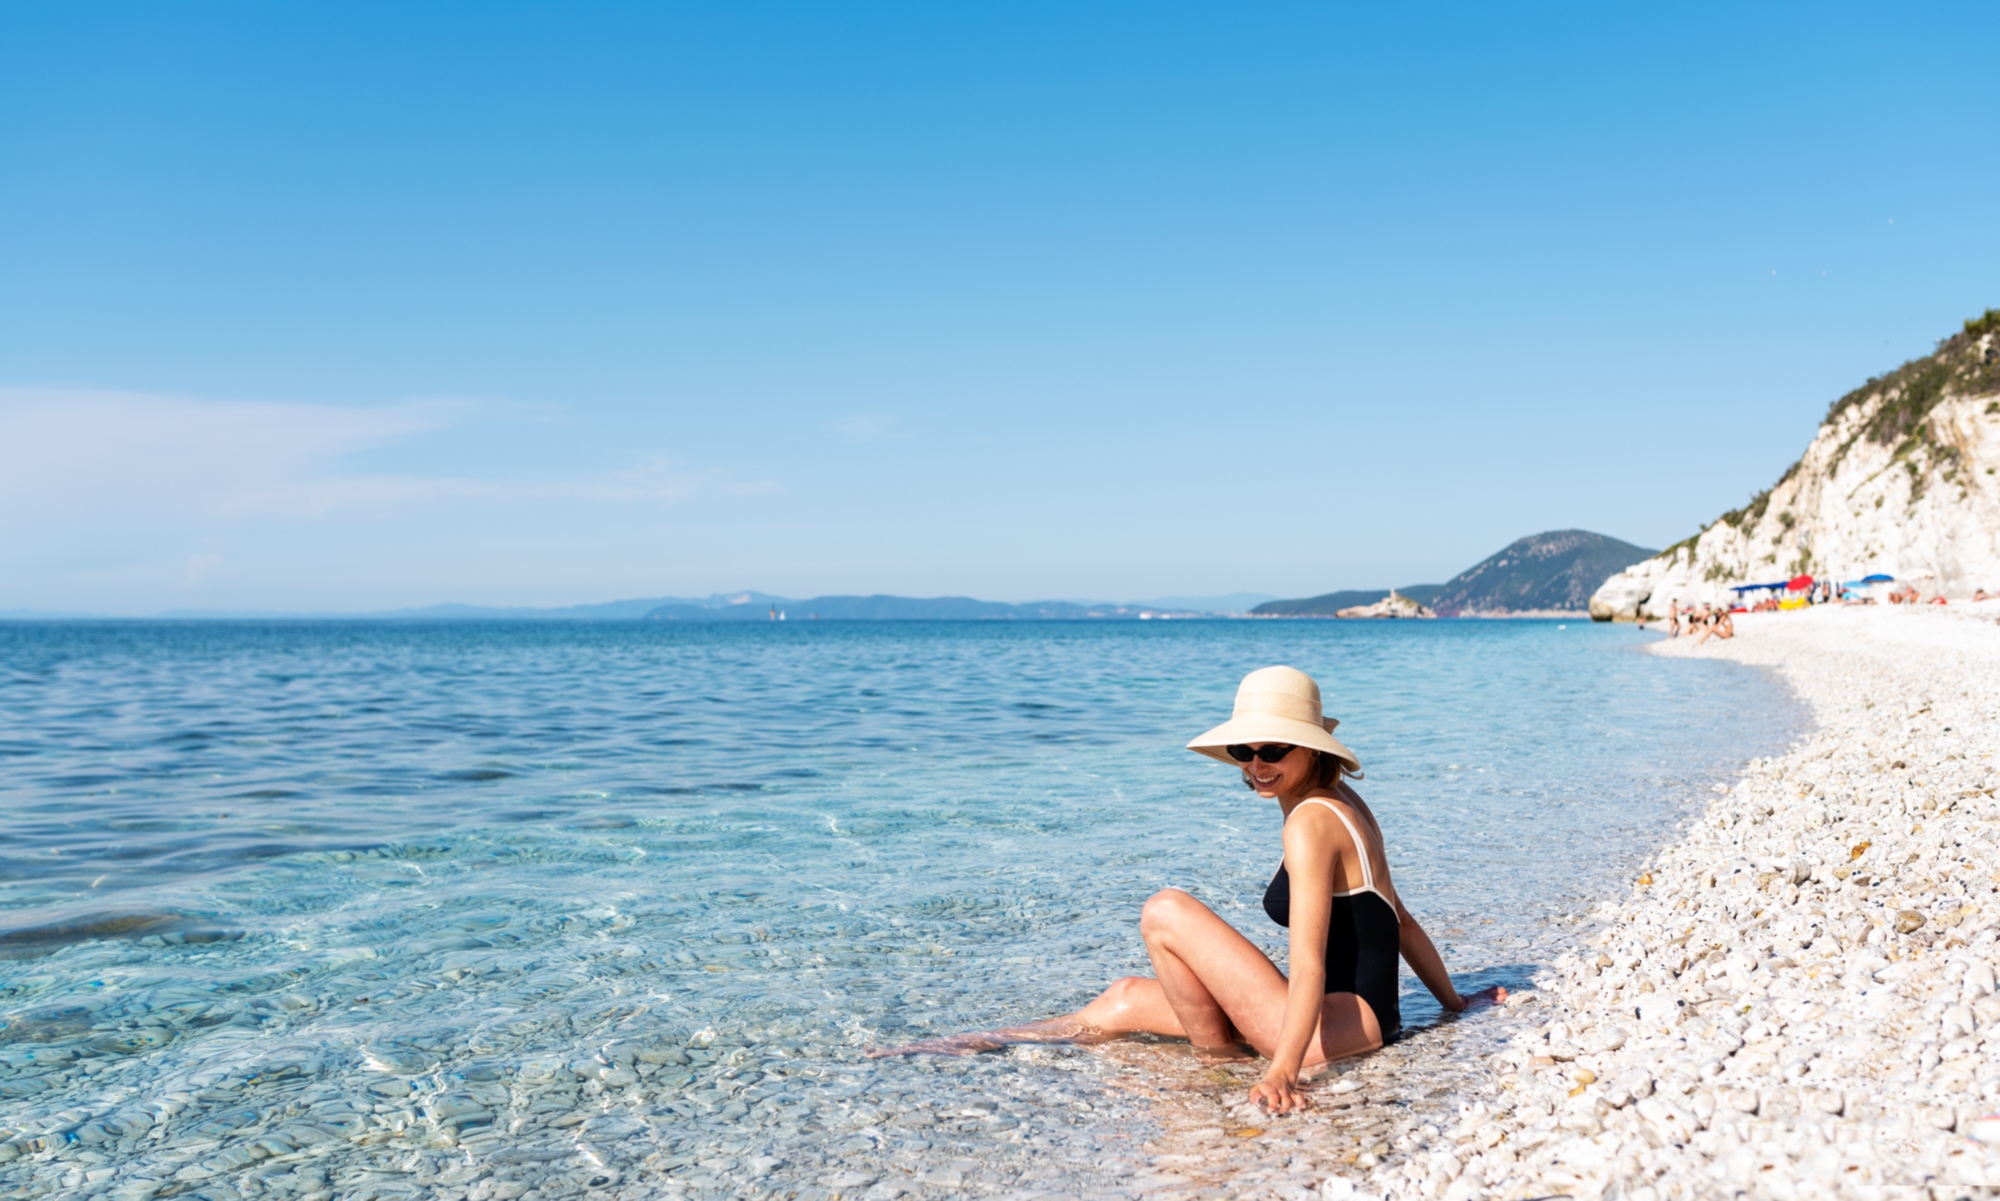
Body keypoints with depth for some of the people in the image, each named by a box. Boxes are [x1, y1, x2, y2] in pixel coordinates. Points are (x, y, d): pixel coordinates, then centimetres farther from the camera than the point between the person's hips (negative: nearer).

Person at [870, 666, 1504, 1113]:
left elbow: (1308, 964, -27)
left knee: (1166, 911, -13)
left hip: (1335, 1024, -11)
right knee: (1127, 999, 11)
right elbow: (1399, 920, 19)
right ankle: (971, 1043, 17)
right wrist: (1455, 1002, 27)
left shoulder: (1310, 822, -17)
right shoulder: (1343, 803, 12)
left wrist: (1283, 1069, -36)